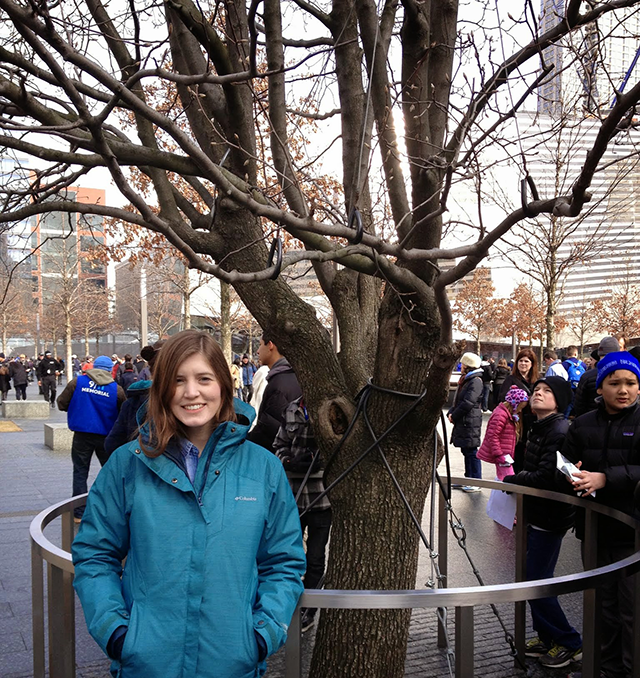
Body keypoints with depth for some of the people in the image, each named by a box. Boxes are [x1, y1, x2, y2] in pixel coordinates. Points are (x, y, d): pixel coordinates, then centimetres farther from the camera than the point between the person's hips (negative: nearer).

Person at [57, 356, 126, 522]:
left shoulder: (77, 382, -4)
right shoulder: (116, 389, -5)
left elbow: (61, 404, -1)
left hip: (82, 435, 0)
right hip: (106, 437, 0)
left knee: (80, 473, 9)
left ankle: (79, 513, 10)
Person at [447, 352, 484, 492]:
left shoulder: (476, 381, -14)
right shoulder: (465, 380, 17)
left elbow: (468, 403, -21)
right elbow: (458, 400, 20)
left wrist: (454, 416, -12)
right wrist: (451, 412, 4)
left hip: (470, 423, -10)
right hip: (462, 422, 10)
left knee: (471, 452, -5)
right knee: (466, 451, 16)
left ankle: (476, 483, 2)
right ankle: (469, 479, 26)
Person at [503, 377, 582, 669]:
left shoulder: (560, 431, -21)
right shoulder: (538, 428, 9)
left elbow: (546, 477, -27)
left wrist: (511, 480, -14)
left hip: (550, 518, -9)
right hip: (536, 514, 9)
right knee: (535, 579, 16)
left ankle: (570, 643, 15)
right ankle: (547, 637, 32)